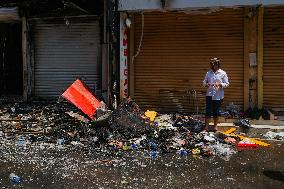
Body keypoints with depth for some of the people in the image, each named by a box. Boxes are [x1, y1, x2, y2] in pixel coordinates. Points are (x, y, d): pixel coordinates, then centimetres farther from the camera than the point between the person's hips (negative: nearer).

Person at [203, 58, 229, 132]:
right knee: (208, 111, -4)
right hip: (209, 94, 1)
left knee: (216, 112, 8)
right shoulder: (208, 73, 8)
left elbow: (226, 84, -1)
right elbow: (204, 82, 12)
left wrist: (220, 84, -18)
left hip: (218, 95, -1)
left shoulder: (223, 73, 1)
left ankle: (215, 126, 22)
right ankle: (206, 126, 2)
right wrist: (206, 84, -11)